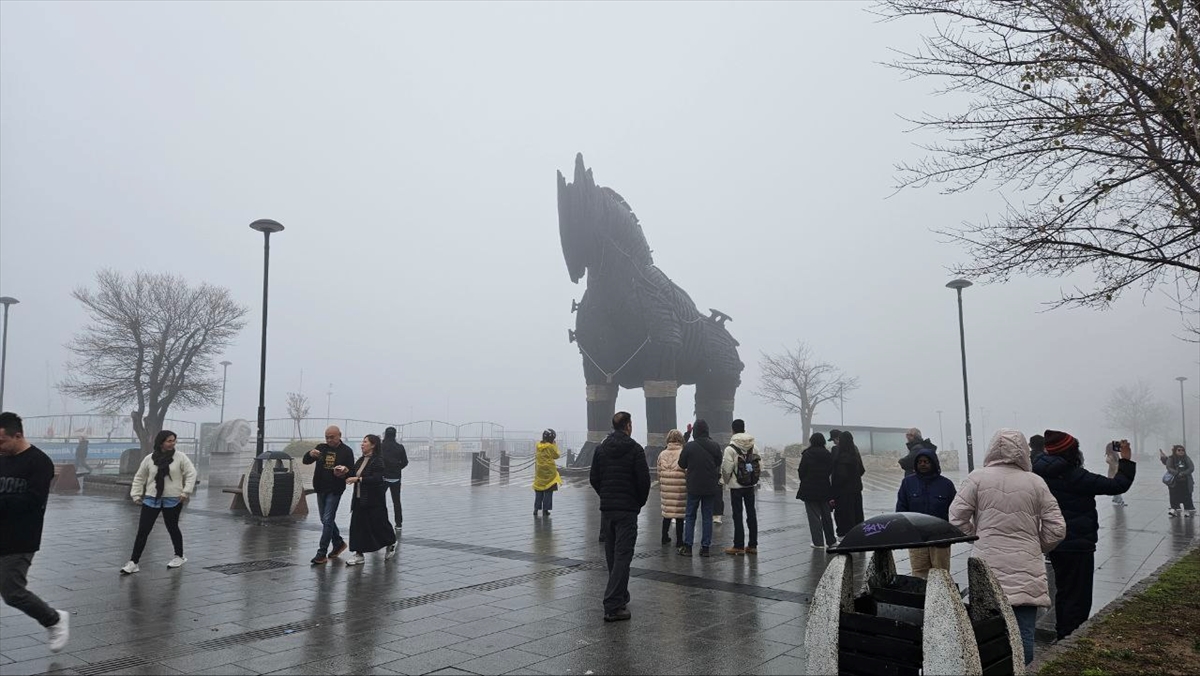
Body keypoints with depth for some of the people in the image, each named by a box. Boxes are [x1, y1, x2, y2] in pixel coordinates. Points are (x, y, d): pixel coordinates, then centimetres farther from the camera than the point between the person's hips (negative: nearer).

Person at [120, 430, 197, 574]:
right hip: (151, 500, 1)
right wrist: (136, 494, 3)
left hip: (173, 501, -1)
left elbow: (191, 473, -5)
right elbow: (139, 477, 10)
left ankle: (180, 556, 31)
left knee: (173, 528, 12)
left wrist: (185, 492, -11)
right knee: (142, 531, -2)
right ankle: (133, 562, 4)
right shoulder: (149, 459, 0)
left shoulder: (180, 457, -5)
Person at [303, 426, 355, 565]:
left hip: (335, 490, -5)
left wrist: (344, 472, -24)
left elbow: (351, 471, -2)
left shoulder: (346, 451, -3)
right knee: (326, 520, 14)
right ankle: (338, 543, 32)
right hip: (321, 489, 5)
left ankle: (321, 553, -7)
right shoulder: (321, 448, 8)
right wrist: (310, 454, -21)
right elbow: (305, 461, 2)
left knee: (327, 520, -9)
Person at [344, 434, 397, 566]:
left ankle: (391, 544, 28)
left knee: (378, 525, 4)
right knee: (357, 526, 3)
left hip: (374, 501, -7)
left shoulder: (378, 461, -13)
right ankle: (359, 555, 9)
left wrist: (358, 479, -26)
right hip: (359, 499, 7)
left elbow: (377, 479, -23)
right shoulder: (361, 460, 12)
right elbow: (354, 475, 16)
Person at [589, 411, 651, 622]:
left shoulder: (601, 448, 6)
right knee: (622, 556, -6)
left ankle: (620, 597, 28)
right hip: (627, 510, -5)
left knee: (612, 555, 16)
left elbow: (593, 478, 6)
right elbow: (644, 479, -12)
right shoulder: (635, 449, -9)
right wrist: (640, 502, 4)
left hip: (606, 509, 5)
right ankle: (613, 606, -11)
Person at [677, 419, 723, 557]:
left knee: (690, 516, 8)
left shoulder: (689, 446, -12)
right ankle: (706, 547, 9)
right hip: (711, 487, 2)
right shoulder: (715, 446, -3)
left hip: (694, 487, -2)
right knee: (707, 517, 9)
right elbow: (719, 464, 8)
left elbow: (682, 464, -2)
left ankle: (687, 546, 6)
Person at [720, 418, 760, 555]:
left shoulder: (730, 448, -14)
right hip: (751, 485, 5)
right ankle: (752, 545, 16)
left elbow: (727, 468, -11)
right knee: (751, 513, 11)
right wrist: (756, 483, 11)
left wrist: (724, 481, 7)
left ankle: (739, 546, 5)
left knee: (738, 515, 2)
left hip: (736, 486, -5)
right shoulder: (752, 445, -1)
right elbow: (758, 463, 1)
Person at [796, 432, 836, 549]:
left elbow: (801, 471, -9)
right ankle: (830, 540, 23)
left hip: (810, 490, -4)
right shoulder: (829, 455, 1)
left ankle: (818, 542, 3)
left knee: (814, 516, 2)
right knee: (826, 515, 15)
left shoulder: (807, 454, -11)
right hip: (824, 490, 4)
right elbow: (831, 472, 3)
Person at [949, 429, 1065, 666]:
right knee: (1023, 636, 5)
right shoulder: (1036, 482, 1)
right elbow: (1057, 529, 3)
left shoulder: (977, 478, -2)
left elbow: (956, 519, -4)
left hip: (989, 570, 0)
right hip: (1027, 574, 1)